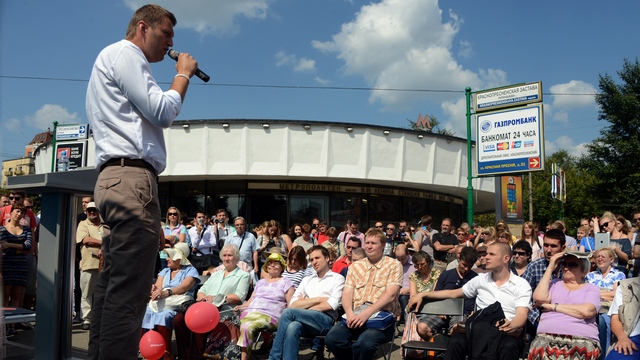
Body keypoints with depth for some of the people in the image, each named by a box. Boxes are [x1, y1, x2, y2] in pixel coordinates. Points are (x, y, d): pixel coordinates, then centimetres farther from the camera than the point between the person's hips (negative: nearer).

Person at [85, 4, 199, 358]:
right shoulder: (124, 52, 0)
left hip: (117, 178, 11)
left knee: (113, 282, 10)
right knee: (128, 289, -14)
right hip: (131, 177, -11)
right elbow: (162, 112, -10)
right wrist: (183, 73, 3)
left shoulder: (114, 58, 31)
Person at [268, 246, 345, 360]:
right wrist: (318, 299, 1)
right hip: (306, 323, 3)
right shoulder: (307, 280, 26)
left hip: (326, 321, -3)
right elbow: (293, 304, 12)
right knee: (293, 327, -35)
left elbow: (332, 304, -4)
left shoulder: (338, 278, 13)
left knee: (288, 312, -26)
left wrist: (304, 305, -4)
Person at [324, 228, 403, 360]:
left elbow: (390, 295, -9)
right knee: (332, 338, -24)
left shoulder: (394, 265, 3)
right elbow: (347, 293, 7)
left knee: (365, 342, -36)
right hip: (356, 316, 4)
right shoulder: (355, 266, 17)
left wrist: (367, 313, -23)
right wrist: (350, 313, -16)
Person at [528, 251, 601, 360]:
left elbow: (586, 311, -10)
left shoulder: (592, 289, 12)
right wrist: (550, 268, 5)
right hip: (547, 337, 1)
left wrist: (553, 306, -2)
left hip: (582, 340, -1)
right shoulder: (555, 283, 20)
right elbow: (539, 298, -2)